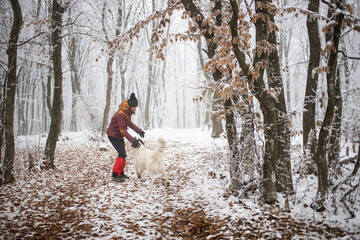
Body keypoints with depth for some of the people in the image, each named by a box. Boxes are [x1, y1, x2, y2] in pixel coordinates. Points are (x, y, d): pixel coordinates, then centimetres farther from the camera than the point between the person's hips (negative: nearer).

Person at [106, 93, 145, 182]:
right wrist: (132, 140, -36)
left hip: (119, 135, 9)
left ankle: (120, 173, 23)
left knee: (123, 153, 11)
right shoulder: (121, 114, -29)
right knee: (122, 154, -13)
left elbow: (129, 123, 14)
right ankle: (115, 175, -5)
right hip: (113, 135, -9)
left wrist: (139, 131, 3)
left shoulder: (128, 112, -1)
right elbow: (122, 129, -32)